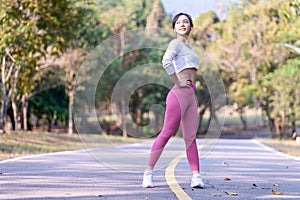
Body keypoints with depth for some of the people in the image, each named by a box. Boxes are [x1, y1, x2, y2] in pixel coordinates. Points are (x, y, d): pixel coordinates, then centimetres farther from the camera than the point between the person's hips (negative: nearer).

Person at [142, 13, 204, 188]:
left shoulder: (188, 47, 21)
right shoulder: (176, 43, -6)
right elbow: (166, 61, -24)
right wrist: (178, 83, -17)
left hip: (191, 95, 9)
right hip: (180, 93, -9)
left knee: (191, 137, 4)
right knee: (167, 133, -7)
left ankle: (196, 177, 3)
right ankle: (149, 172, -2)